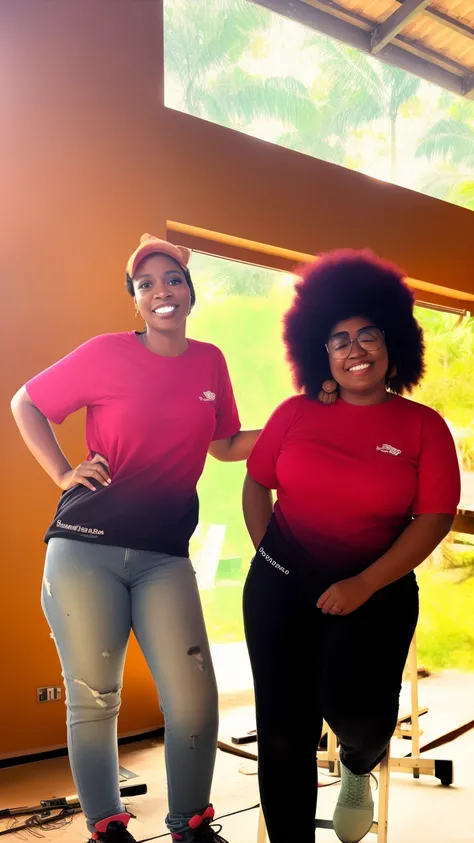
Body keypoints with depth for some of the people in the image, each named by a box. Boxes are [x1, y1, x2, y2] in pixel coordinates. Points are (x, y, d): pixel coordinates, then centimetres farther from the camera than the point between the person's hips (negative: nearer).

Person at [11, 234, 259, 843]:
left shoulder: (210, 361, 7)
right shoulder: (107, 353, -2)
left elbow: (225, 446, 17)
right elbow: (25, 404, 6)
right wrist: (63, 475, -4)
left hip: (163, 558, 2)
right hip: (86, 549, -2)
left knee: (195, 705, -4)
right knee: (93, 702, 8)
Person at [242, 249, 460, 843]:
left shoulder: (423, 426, -4)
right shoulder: (297, 413, 1)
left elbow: (435, 518, -8)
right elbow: (257, 483, 10)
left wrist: (365, 584, -14)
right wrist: (265, 554, 0)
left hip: (377, 591, -2)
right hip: (279, 587, 2)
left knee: (352, 708, -18)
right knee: (283, 731, 2)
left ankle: (358, 767, 23)